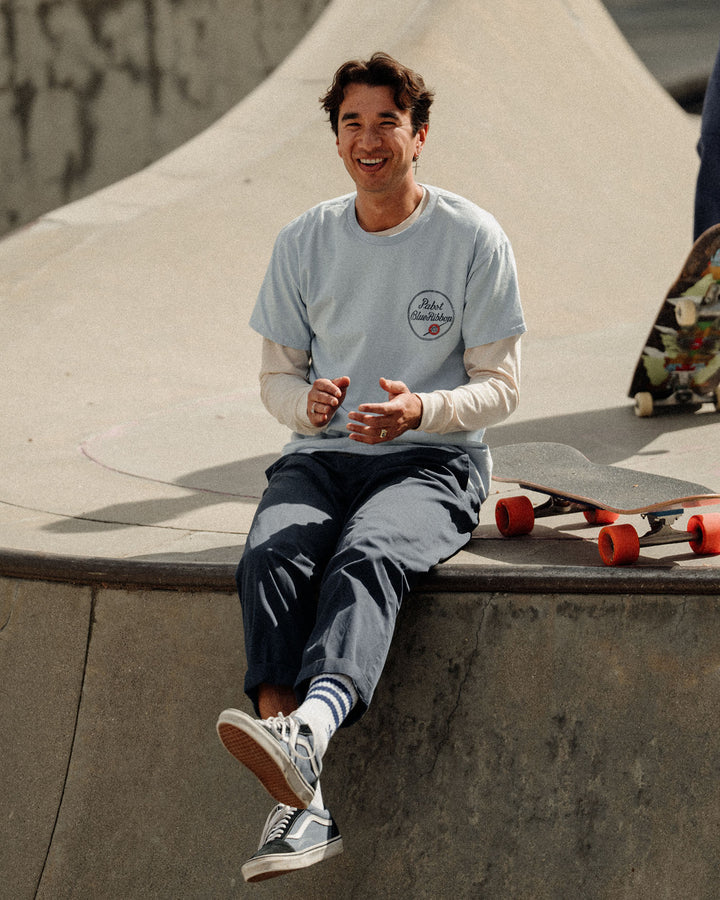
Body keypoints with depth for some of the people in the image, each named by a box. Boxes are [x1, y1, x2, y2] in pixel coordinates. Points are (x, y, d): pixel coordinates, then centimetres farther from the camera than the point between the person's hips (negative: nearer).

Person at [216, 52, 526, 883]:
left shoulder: (474, 240, -1)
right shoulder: (303, 244, 9)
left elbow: (500, 387, 0)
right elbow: (276, 376, 14)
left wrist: (420, 409, -21)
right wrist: (307, 402, -11)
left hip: (434, 462, -3)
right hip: (322, 455, 3)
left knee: (366, 557, -36)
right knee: (271, 558, -30)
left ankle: (306, 733, -63)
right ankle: (299, 801, -42)